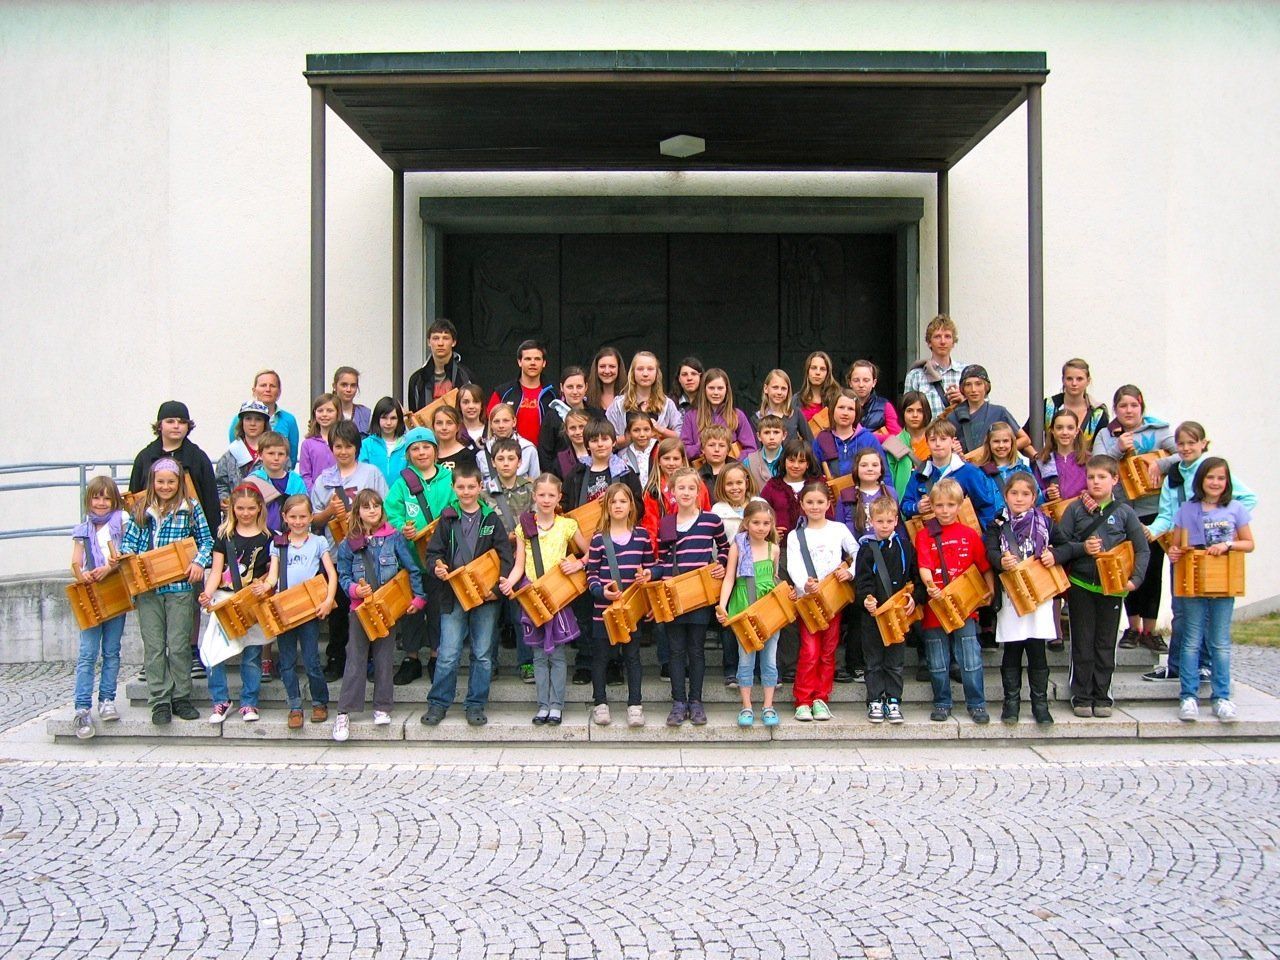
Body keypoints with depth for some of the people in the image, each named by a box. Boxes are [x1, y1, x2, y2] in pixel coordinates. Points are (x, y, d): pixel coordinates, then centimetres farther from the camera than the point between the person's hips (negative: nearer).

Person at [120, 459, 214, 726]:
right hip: (147, 588, 2)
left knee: (179, 644, 2)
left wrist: (199, 562, -11)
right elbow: (128, 541, 10)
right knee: (153, 646, 4)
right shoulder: (140, 510, 9)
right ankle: (159, 701, 11)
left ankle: (181, 698, 14)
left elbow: (206, 540, 6)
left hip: (180, 586, -2)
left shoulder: (191, 509, 4)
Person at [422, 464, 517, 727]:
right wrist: (436, 567, -16)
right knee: (448, 654, -2)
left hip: (486, 596, 0)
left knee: (482, 654, 6)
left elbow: (506, 556, 0)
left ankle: (476, 705, 17)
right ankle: (438, 703, 13)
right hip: (453, 595, 0)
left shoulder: (491, 519, 3)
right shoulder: (447, 519, 5)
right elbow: (433, 552, 6)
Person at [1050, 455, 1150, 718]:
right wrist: (1081, 548, -17)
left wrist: (1135, 579, -9)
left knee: (1106, 644, 9)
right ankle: (1082, 696, 13)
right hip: (1080, 585, 0)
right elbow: (1059, 543, -1)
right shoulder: (1075, 509, 1)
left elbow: (1143, 549, 3)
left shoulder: (1124, 512, 2)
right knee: (1082, 644, 5)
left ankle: (1102, 696, 18)